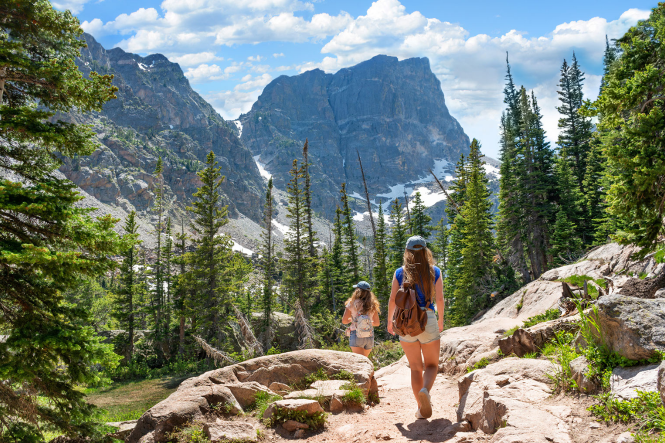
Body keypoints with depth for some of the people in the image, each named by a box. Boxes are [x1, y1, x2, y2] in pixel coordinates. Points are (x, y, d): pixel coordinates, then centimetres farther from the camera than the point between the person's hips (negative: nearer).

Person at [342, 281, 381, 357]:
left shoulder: (352, 303, -6)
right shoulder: (372, 305, 2)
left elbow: (344, 321, -4)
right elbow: (377, 323, 10)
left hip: (356, 336, -4)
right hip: (370, 337, 4)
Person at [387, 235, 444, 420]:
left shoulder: (400, 273, 1)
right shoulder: (435, 272, 1)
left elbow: (393, 299, 0)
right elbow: (439, 299, -2)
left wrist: (390, 321, 12)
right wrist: (441, 321, 12)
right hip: (428, 321, -1)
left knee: (415, 367, 12)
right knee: (432, 364, 13)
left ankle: (422, 408, 9)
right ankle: (425, 390, -18)